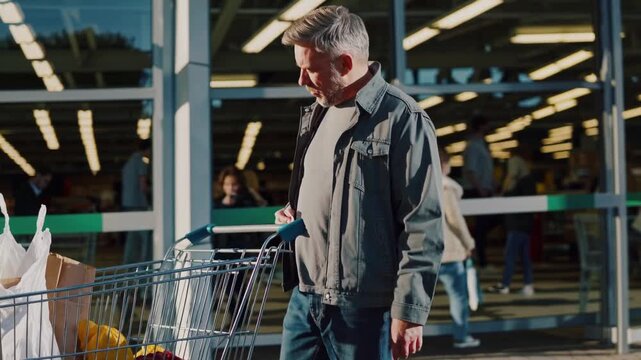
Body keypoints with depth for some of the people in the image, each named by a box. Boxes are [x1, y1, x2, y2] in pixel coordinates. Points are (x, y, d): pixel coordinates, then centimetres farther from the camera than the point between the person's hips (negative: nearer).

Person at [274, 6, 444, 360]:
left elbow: (423, 227, -14)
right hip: (305, 297, 8)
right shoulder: (315, 114, 14)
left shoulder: (403, 120, -11)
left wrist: (409, 312, -16)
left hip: (363, 306, -7)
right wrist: (293, 212, 9)